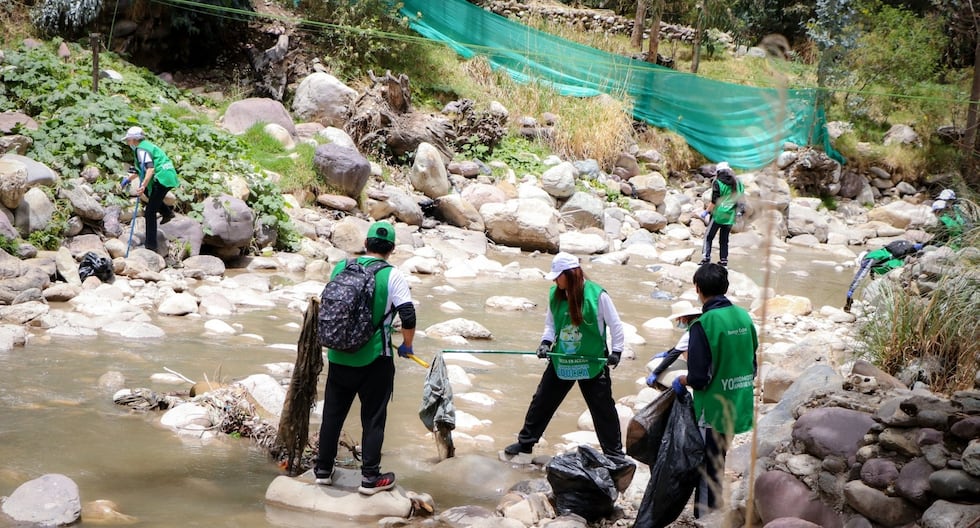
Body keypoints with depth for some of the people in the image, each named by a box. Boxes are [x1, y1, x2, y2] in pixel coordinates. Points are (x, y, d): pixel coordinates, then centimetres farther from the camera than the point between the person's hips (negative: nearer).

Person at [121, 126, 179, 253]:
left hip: (162, 180, -10)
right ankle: (167, 212, 27)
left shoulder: (141, 150, -10)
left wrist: (143, 185, -34)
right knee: (146, 191, 34)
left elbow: (150, 168, -25)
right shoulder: (146, 146, 20)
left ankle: (151, 245, -2)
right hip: (168, 178, 10)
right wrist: (129, 179, 40)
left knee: (150, 212, -3)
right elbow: (142, 169, 34)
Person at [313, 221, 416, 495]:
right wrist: (406, 346, 4)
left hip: (339, 356, 4)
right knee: (373, 418, 6)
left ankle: (323, 469, 25)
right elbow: (409, 317, -15)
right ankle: (370, 477, 9)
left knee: (332, 413, 16)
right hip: (375, 360, -4)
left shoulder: (340, 267, 2)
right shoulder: (392, 276, -10)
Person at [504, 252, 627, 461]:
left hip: (593, 361, -4)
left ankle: (614, 452, 17)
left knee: (604, 408, 4)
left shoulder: (597, 295, -17)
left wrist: (616, 351, -11)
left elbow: (615, 324, -9)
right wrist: (546, 342, -7)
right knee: (541, 401, 10)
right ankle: (525, 441, 26)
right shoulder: (555, 295, -3)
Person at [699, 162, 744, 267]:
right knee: (724, 239, 13)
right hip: (730, 217, 5)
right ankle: (724, 260, 10)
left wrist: (706, 211, -3)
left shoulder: (718, 183, -9)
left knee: (709, 236, 4)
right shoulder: (737, 182, 7)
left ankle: (706, 258, -4)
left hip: (718, 215, -5)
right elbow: (740, 198, 10)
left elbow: (714, 201, -12)